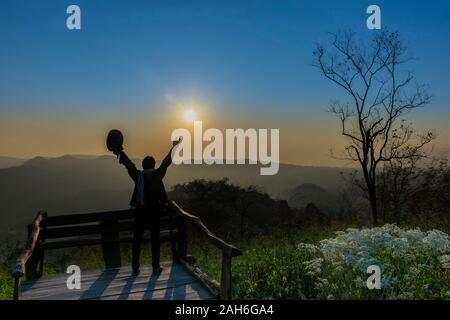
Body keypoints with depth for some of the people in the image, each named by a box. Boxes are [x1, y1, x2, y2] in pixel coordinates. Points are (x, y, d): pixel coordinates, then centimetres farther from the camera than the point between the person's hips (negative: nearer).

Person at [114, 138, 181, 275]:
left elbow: (128, 163, 6)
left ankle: (135, 268, 12)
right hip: (154, 211, -1)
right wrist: (173, 147, 10)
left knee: (137, 239, 9)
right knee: (155, 238, 8)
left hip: (140, 211, 1)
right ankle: (156, 267, 11)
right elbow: (166, 162, 1)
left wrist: (120, 152, 16)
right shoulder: (158, 174, -4)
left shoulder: (138, 175, 0)